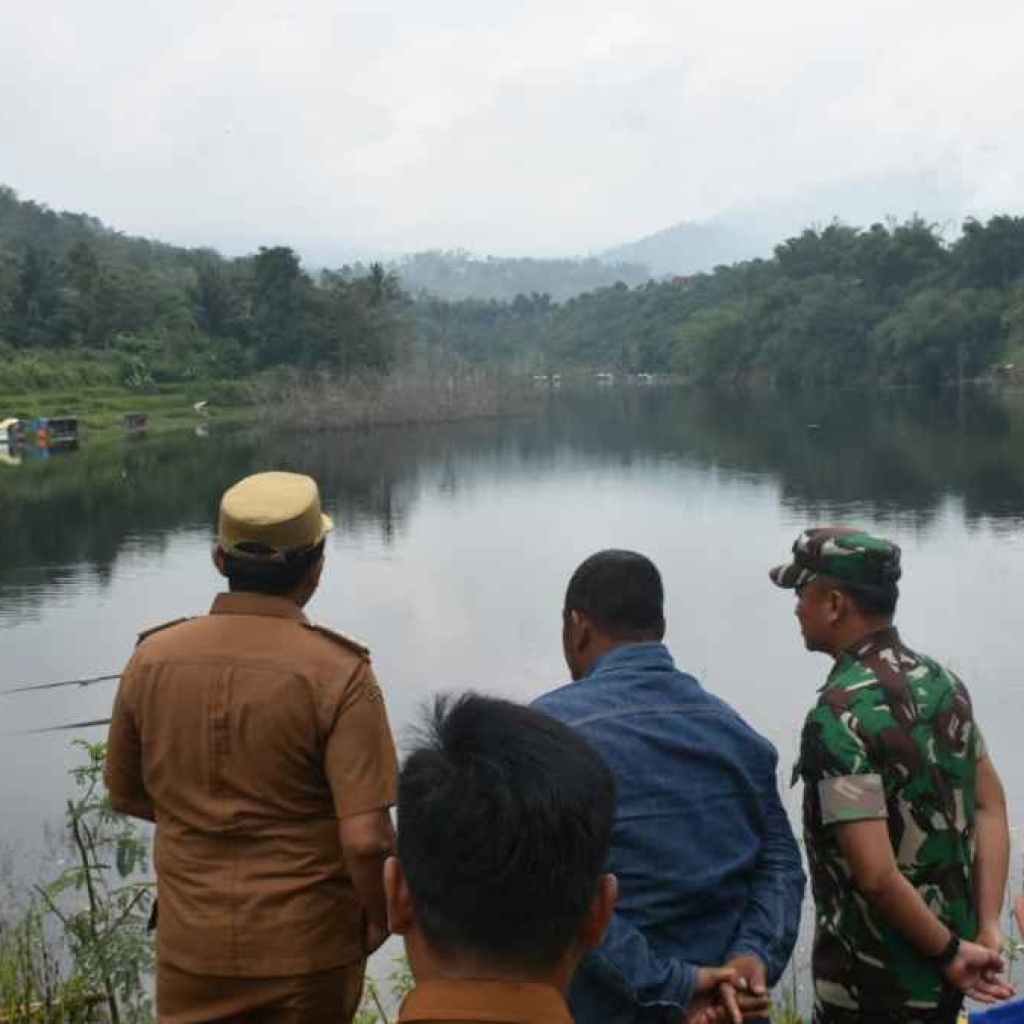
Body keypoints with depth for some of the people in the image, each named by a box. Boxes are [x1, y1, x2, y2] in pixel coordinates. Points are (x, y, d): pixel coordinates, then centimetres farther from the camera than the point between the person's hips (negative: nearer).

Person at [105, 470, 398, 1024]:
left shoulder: (152, 659, -7)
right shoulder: (337, 672, -19)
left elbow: (125, 793, 6)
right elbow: (366, 838, -22)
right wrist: (378, 917, -4)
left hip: (192, 943, 3)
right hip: (307, 947, -2)